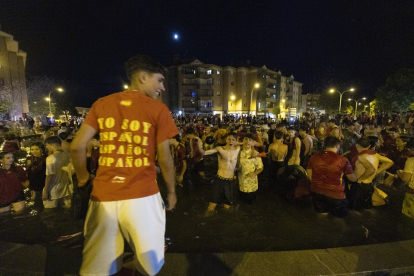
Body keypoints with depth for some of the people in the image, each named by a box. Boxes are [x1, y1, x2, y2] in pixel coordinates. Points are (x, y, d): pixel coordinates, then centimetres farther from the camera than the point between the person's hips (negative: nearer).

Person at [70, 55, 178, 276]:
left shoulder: (101, 104, 6)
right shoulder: (158, 109, -5)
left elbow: (77, 146, 3)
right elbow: (164, 158, -4)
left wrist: (83, 177, 20)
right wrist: (171, 191, 10)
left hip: (103, 195, 4)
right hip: (142, 195, -3)